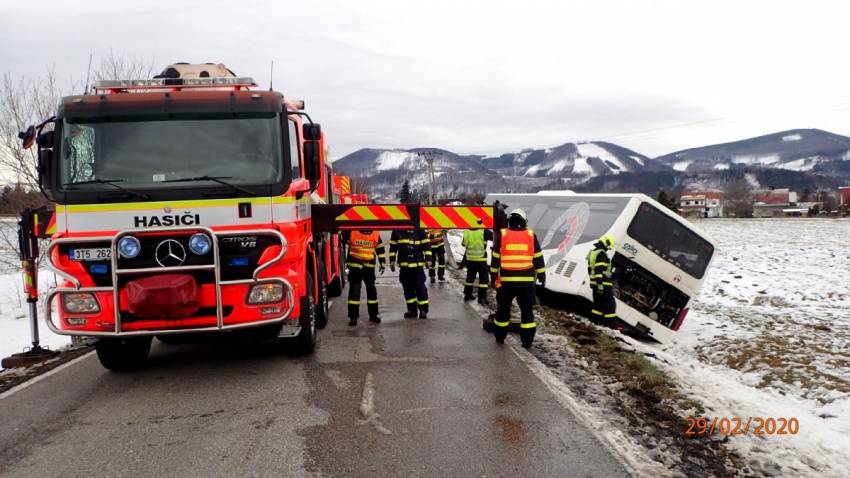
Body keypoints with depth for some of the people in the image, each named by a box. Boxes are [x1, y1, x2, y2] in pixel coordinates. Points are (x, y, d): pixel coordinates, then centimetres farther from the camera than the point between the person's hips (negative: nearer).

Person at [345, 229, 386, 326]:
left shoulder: (376, 234, 2)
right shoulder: (352, 232, -6)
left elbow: (380, 249, 11)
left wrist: (382, 263, 10)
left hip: (369, 267, 2)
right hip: (354, 265, -2)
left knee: (372, 290, 8)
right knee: (354, 291, -2)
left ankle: (373, 314, 21)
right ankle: (353, 316, 4)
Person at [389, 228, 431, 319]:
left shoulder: (419, 230, -2)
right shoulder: (397, 231, 7)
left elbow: (426, 244, 0)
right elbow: (392, 247, 14)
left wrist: (427, 259, -6)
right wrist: (392, 261, 10)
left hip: (417, 265, -3)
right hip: (403, 265, 3)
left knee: (420, 288, -2)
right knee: (408, 289, 9)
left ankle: (423, 310, 6)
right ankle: (412, 310, 19)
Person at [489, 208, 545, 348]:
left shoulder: (502, 235, 1)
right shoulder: (531, 236, 3)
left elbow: (495, 258, 4)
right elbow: (538, 259, 6)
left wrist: (493, 276, 13)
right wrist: (542, 276, 13)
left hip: (506, 280, 0)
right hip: (526, 280, 0)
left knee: (503, 308, 14)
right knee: (527, 310, 8)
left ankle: (500, 337, 23)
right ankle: (527, 340, 7)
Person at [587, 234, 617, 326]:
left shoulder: (593, 252, 17)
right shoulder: (602, 254, -14)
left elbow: (590, 268, 23)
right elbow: (599, 270, -23)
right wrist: (600, 285, -25)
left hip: (595, 283, 10)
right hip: (603, 284, -10)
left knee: (598, 303, 17)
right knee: (610, 304, -5)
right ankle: (610, 324, -8)